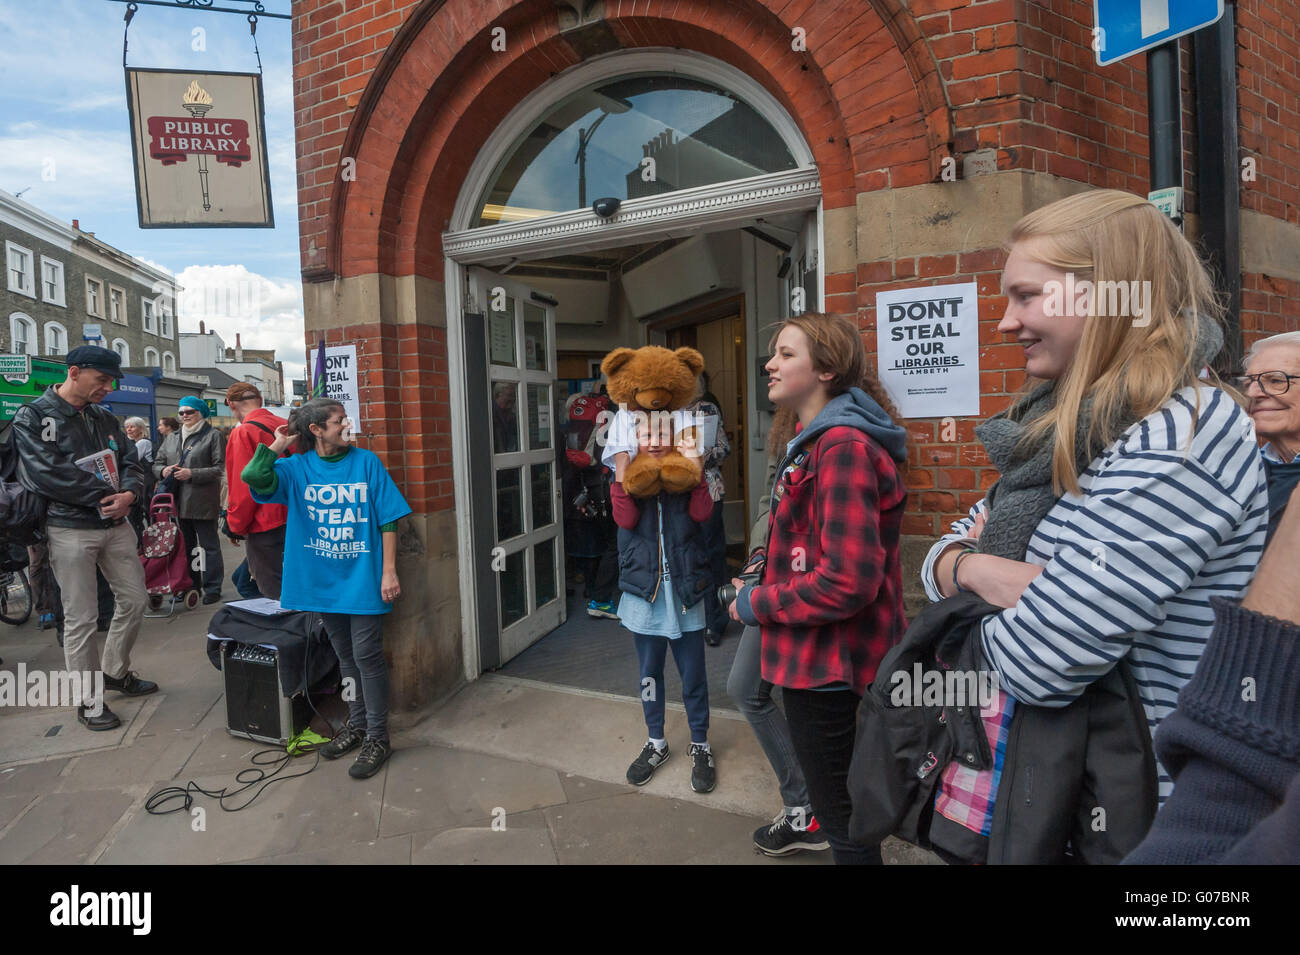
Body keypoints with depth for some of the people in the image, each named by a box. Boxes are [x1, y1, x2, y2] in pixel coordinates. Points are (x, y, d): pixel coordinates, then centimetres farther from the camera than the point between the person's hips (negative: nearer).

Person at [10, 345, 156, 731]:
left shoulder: (104, 418, 10)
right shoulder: (33, 417, -8)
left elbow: (130, 460, 9)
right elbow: (46, 473, -19)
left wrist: (129, 493, -13)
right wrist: (106, 495, -16)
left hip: (115, 525, 6)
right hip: (70, 529, -6)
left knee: (134, 600, 12)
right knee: (80, 618, 1)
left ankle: (115, 671, 33)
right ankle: (88, 700, 14)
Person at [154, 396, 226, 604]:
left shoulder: (213, 435, -1)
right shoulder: (172, 438, 18)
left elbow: (218, 468, -9)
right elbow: (156, 463, 18)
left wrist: (192, 474, -18)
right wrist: (163, 470, -5)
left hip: (203, 502, -6)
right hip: (179, 502, 6)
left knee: (209, 545, -2)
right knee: (185, 545, 14)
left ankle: (212, 588, 3)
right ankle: (191, 585, 24)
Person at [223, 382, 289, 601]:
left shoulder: (243, 432, -13)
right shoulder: (286, 426, 5)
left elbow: (242, 486, -14)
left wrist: (235, 526, -2)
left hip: (264, 524, -7)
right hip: (292, 519, 7)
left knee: (271, 592, 0)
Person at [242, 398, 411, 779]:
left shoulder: (365, 462, -4)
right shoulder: (297, 467, 1)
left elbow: (388, 520, -5)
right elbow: (254, 477, -18)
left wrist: (389, 571, -10)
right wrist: (279, 443, -5)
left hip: (362, 577, -3)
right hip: (324, 579, 3)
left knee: (367, 656, -1)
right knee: (345, 655, 16)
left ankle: (377, 737, 12)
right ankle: (356, 724, 32)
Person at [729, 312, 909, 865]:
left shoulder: (843, 447, -22)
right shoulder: (819, 441, 12)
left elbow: (847, 581, -28)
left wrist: (756, 604, -16)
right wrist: (764, 586, 8)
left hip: (825, 665, -10)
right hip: (824, 656, 10)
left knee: (842, 818, 8)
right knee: (841, 802, 26)